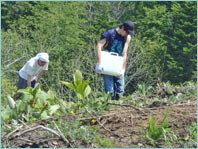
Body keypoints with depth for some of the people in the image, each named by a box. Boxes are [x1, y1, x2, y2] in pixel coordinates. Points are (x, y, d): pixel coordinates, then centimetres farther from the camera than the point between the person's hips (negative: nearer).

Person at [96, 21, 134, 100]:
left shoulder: (127, 37, 1)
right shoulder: (109, 34, -12)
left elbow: (124, 53, -6)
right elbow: (98, 47, -21)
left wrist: (123, 69, -14)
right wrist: (99, 64, -30)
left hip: (118, 66, 4)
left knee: (120, 89, 2)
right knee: (109, 91, -10)